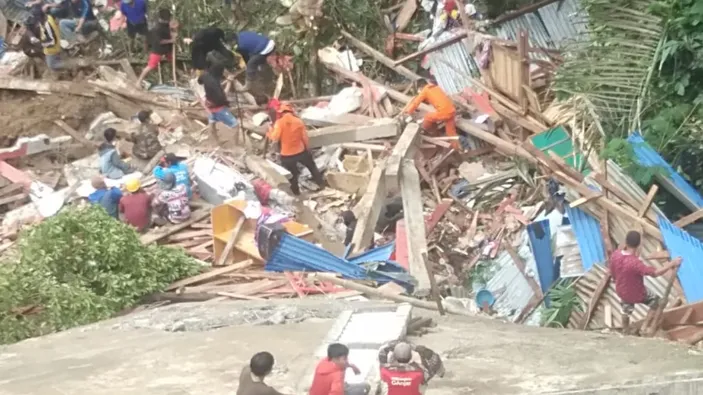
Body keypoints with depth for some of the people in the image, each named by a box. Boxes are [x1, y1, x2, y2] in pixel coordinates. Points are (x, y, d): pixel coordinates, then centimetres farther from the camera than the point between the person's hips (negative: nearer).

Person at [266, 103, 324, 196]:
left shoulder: (279, 122, -14)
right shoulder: (299, 121, -3)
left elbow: (275, 138, -19)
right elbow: (305, 137, 1)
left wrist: (270, 133, 2)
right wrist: (306, 148, 17)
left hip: (287, 155, -2)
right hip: (301, 151, 2)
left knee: (291, 174, 18)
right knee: (312, 166, 26)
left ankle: (295, 191, 29)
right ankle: (321, 183, 35)